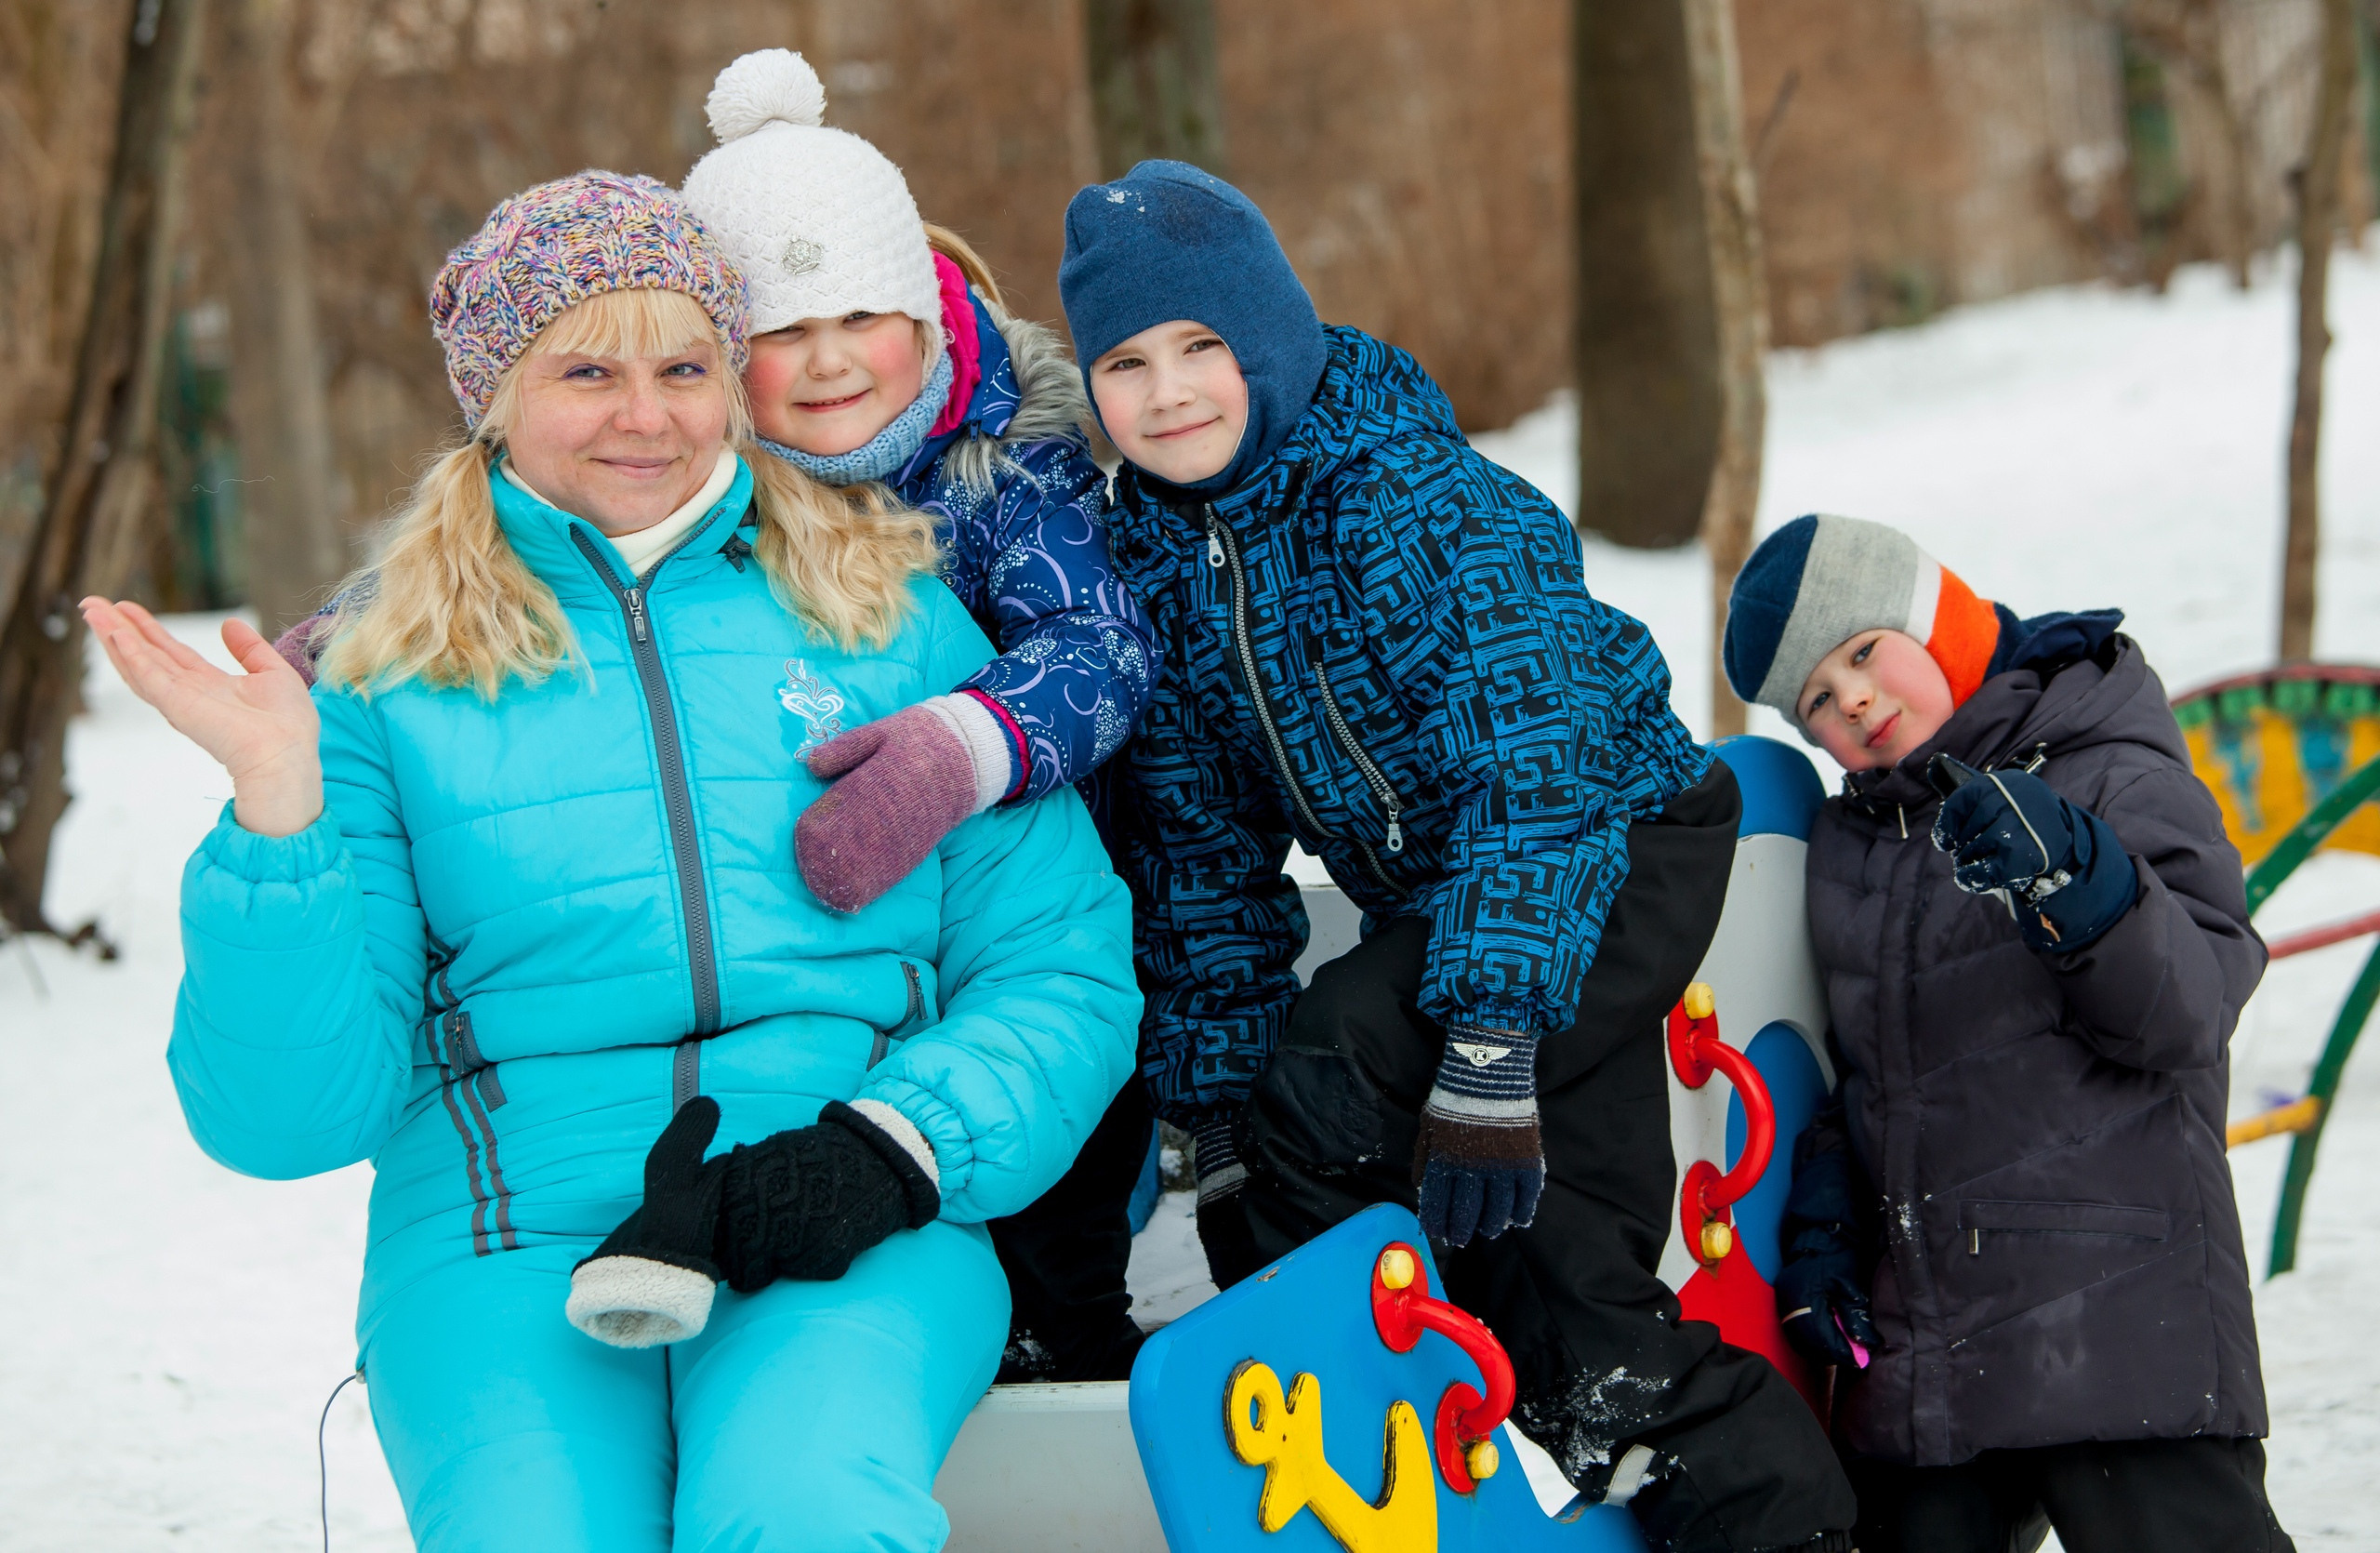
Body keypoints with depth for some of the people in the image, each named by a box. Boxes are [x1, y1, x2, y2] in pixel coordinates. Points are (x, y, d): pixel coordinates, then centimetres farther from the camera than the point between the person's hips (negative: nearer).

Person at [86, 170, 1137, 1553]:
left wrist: (892, 1143, -8)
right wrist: (278, 813, -10)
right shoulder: (394, 676, 10)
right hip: (505, 1249, 0)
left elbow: (1061, 969, 10)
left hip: (855, 1238, 0)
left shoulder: (889, 613, 13)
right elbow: (288, 1114, 4)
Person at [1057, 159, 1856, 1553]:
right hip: (1431, 895, 8)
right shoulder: (1161, 552, 0)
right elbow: (1201, 840, 7)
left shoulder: (1411, 491, -23)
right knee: (1568, 1276, 8)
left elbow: (1526, 757, -31)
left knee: (1335, 1090, -26)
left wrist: (1488, 1045, -38)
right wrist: (1216, 1109, 4)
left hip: (1622, 845, -8)